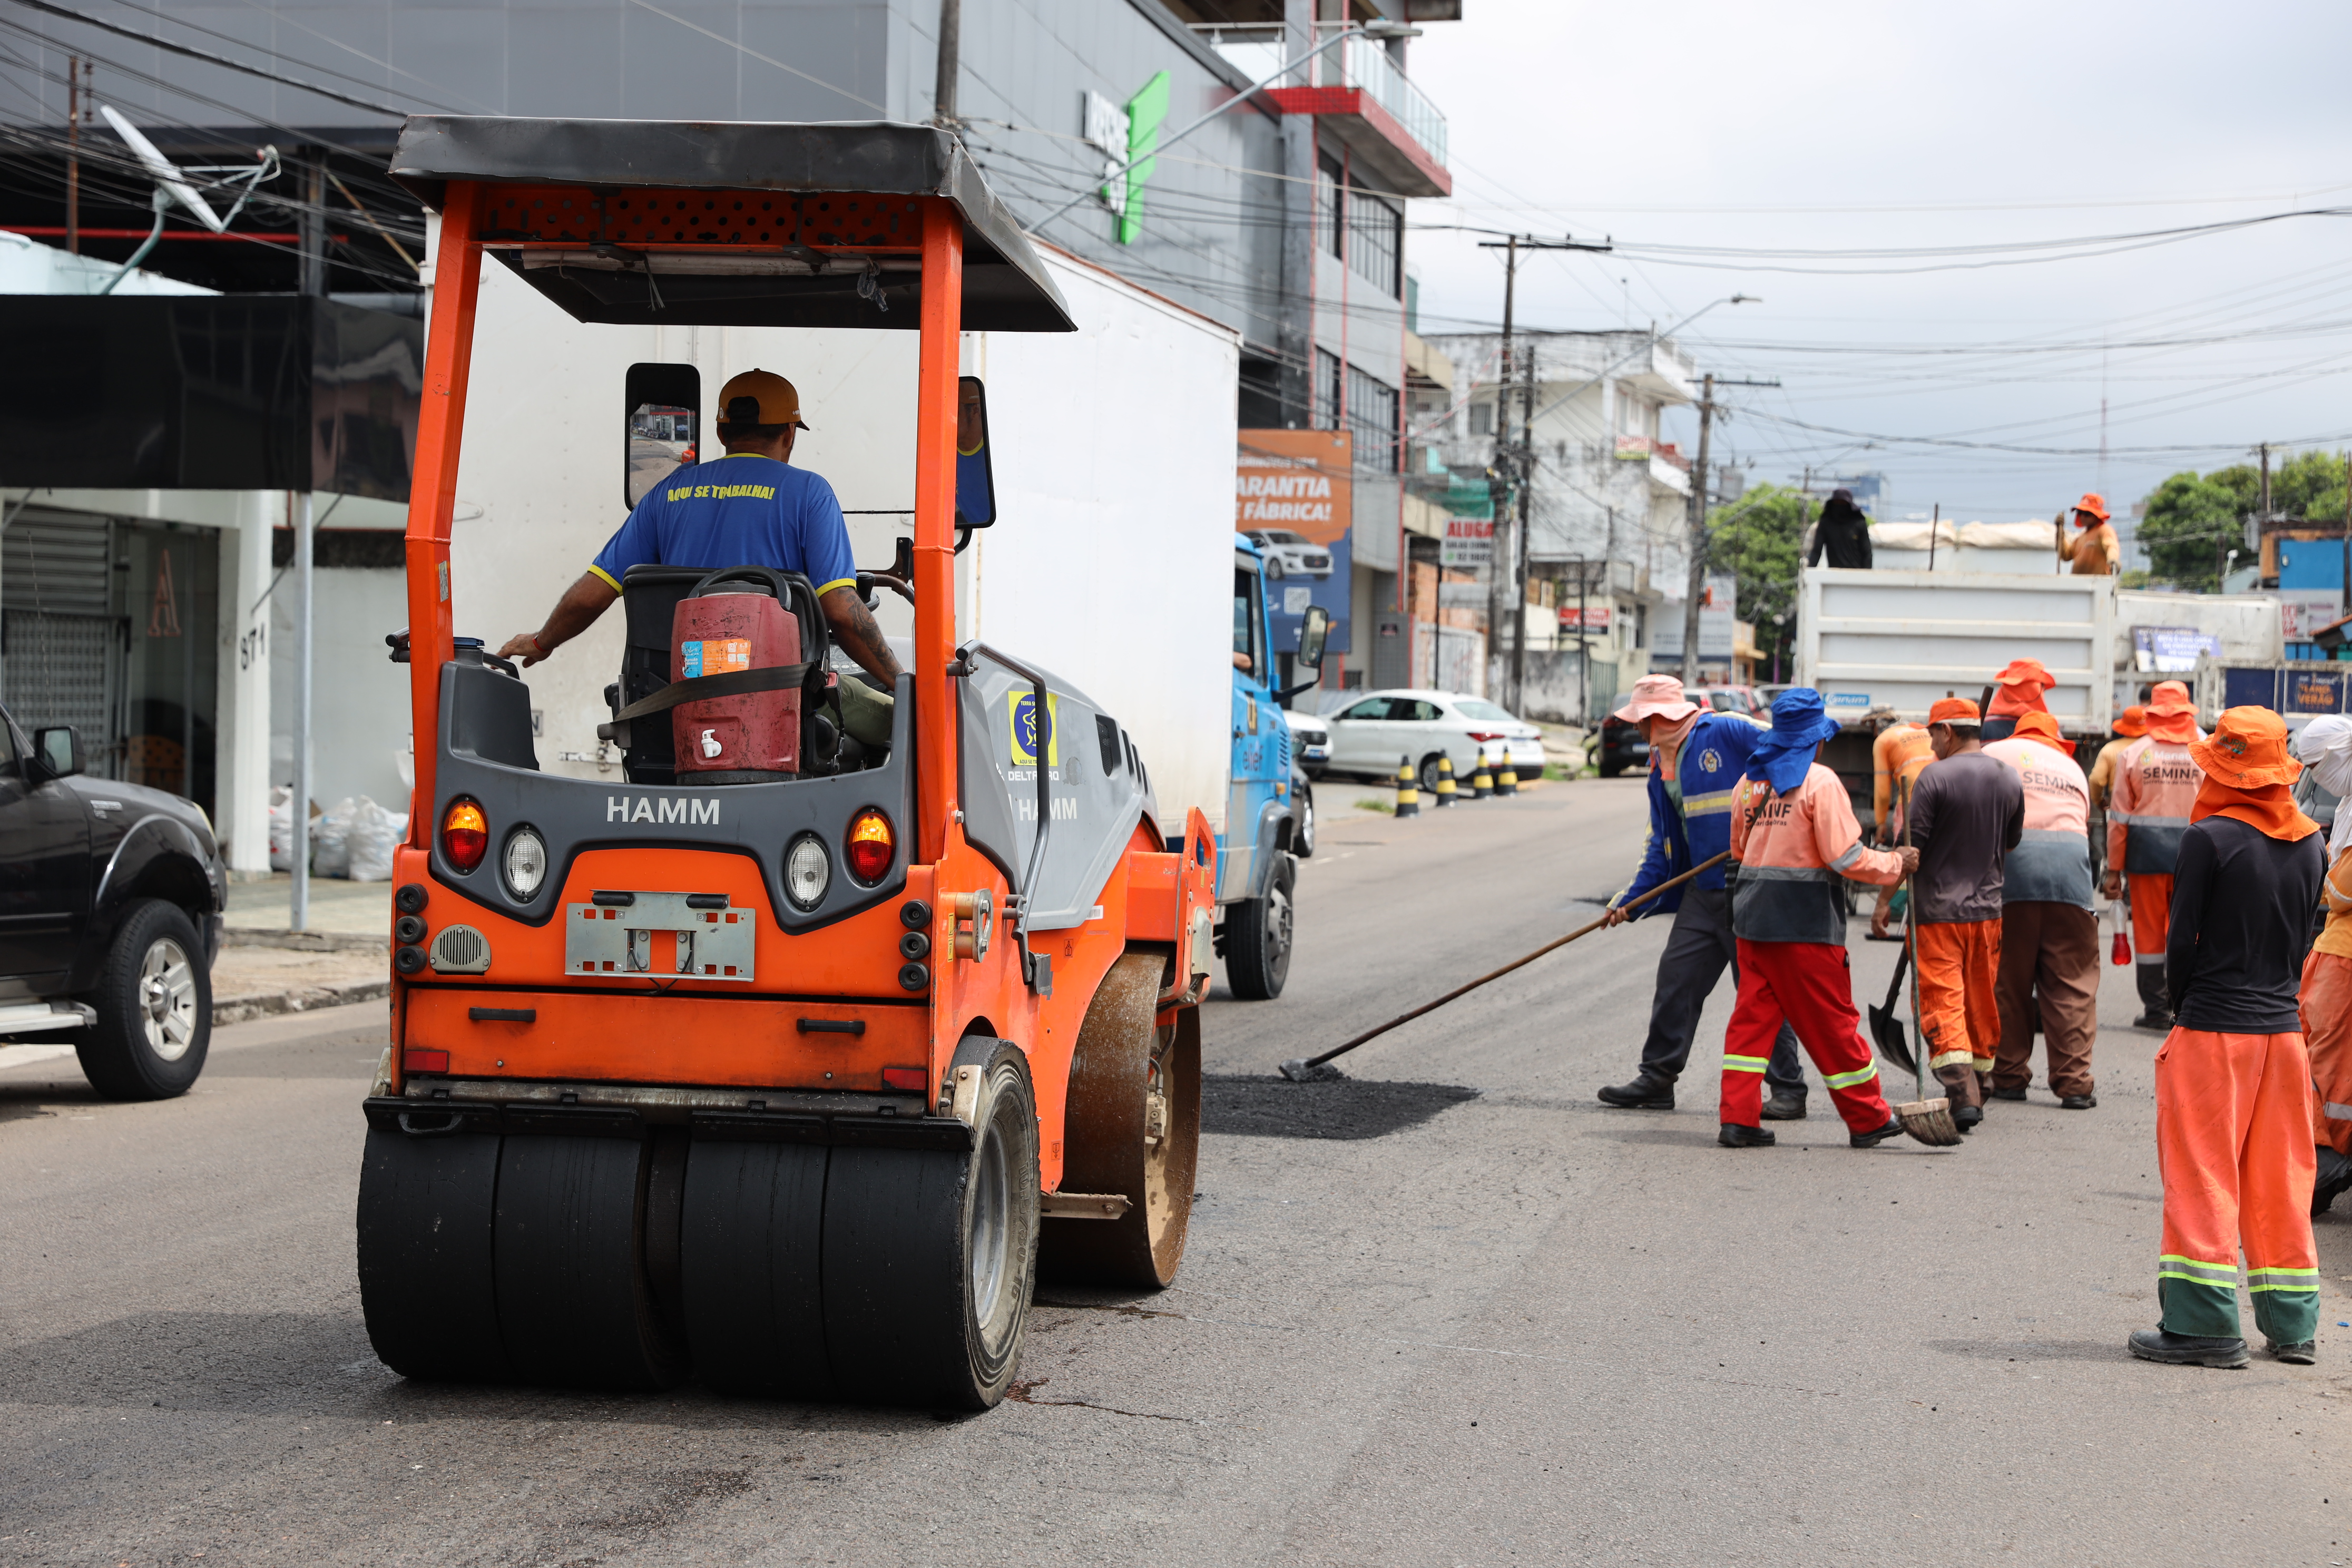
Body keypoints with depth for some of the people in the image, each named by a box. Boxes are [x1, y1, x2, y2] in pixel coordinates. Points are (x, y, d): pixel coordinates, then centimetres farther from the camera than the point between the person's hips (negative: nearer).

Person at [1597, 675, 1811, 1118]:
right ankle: (1657, 1078, 15)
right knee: (1676, 978, 5)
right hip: (1702, 892, 7)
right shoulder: (1661, 770, 15)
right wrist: (1631, 900, 8)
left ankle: (1788, 1089, 6)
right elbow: (1662, 847, 18)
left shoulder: (1726, 732, -10)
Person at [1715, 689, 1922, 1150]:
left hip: (1753, 913, 6)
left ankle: (1737, 1119, 1)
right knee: (1830, 1020, 3)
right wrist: (1896, 864, 0)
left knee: (1754, 1013, 8)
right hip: (1804, 917, -6)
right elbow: (1845, 857, -14)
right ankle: (1868, 1120, 14)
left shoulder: (1749, 782, 11)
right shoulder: (1820, 781, -10)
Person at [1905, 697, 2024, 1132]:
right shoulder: (2010, 778, 4)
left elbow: (1911, 848, -13)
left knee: (1941, 999, -6)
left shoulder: (1935, 776, -14)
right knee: (1981, 1001, 16)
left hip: (1937, 909, -6)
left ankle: (1962, 1093, -19)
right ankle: (1977, 1087, 26)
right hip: (1987, 908, 6)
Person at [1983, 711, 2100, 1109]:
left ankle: (2009, 1077, 11)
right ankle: (2074, 1083, 1)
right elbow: (2084, 823, 21)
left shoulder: (1992, 755, 17)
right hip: (2071, 861, 2)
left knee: (2009, 981, 7)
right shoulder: (2072, 767, 27)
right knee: (2073, 983, 4)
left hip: (2011, 863, -2)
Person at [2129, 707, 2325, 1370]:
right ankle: (2292, 1324, 16)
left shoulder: (2211, 839, -12)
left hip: (2213, 1031, -6)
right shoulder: (2309, 844, 5)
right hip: (2283, 1027, 6)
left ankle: (2204, 1325, 2)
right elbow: (2300, 941, 10)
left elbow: (2183, 940, -10)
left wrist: (2182, 1004, 7)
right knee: (2279, 1179, 13)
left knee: (2203, 1177, 1)